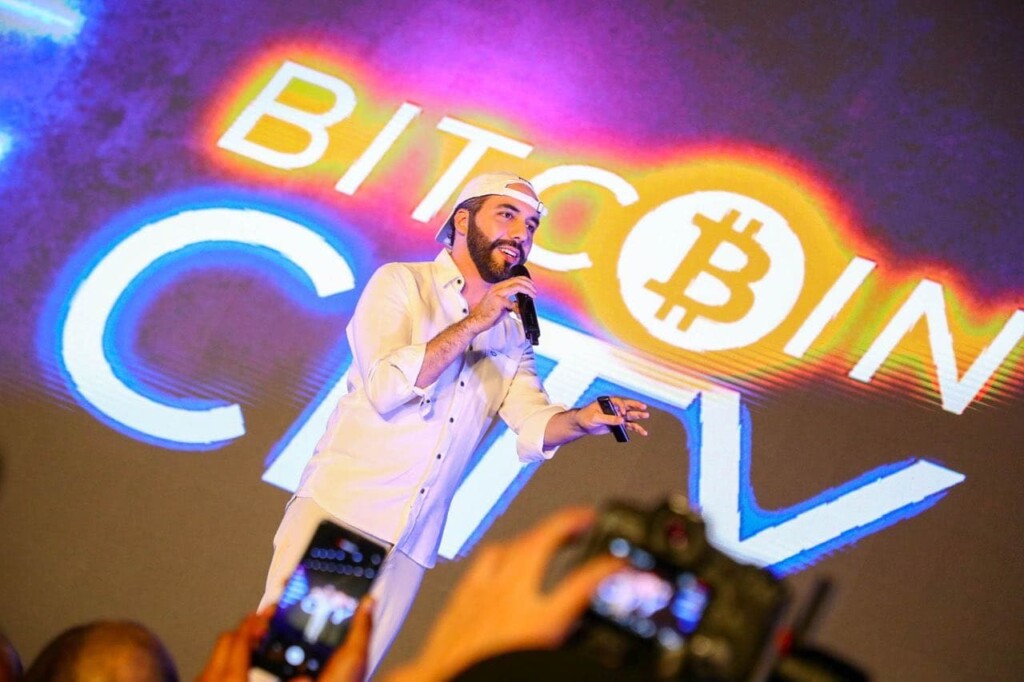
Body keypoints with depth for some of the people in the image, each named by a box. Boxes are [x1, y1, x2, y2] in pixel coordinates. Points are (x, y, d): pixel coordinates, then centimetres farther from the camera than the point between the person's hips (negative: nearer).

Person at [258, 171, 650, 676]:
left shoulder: (512, 335, 16)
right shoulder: (401, 284, 0)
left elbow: (532, 428, 3)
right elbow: (386, 386, -15)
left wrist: (582, 420, -18)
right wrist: (474, 323, -14)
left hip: (410, 547, 5)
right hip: (339, 508, -4)